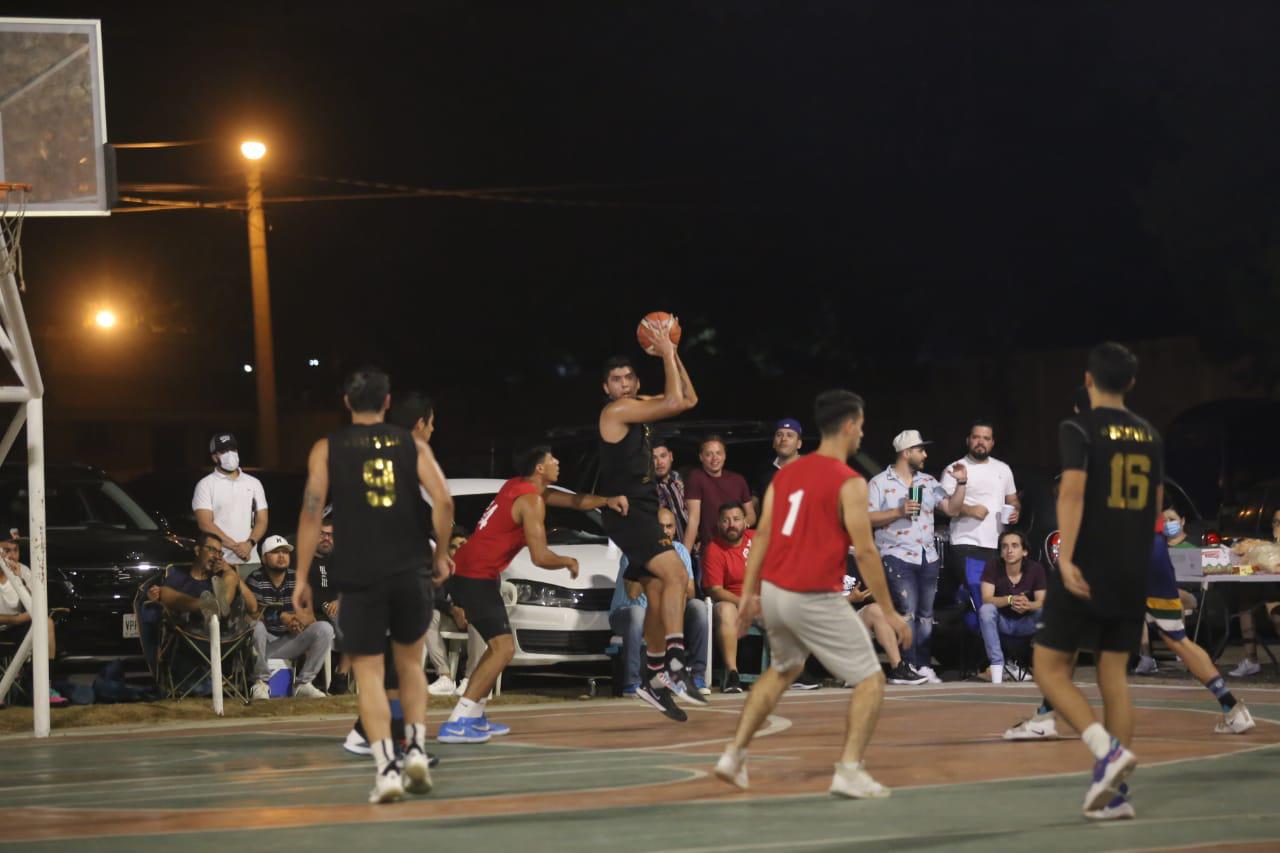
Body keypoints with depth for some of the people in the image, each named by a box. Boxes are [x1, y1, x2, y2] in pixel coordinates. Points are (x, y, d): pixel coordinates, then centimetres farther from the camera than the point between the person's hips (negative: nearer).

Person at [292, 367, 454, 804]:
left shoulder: (326, 449, 5)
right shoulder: (412, 444, 8)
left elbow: (311, 513, -3)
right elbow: (443, 501, -4)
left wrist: (302, 576, 1)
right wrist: (440, 553, 9)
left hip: (359, 575, -2)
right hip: (410, 572, 2)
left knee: (369, 672, 1)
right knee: (410, 662, 20)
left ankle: (386, 767, -13)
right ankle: (416, 749, 7)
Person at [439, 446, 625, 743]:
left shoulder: (518, 486, 15)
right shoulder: (531, 500, -14)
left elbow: (573, 501, 18)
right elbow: (540, 557, -19)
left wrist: (606, 501, 0)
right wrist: (568, 562, 1)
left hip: (467, 571, 10)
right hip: (476, 576, -10)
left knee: (499, 647, 20)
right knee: (503, 648, -16)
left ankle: (474, 717, 19)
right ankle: (455, 724, -22)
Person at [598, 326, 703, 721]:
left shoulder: (638, 406, 15)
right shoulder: (618, 410, -13)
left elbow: (688, 399, 18)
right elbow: (674, 404, -21)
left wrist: (673, 354, 9)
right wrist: (665, 355, -14)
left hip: (642, 513, 10)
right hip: (627, 511, -10)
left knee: (658, 592, 11)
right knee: (675, 572, -24)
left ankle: (655, 678, 18)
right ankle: (675, 665, -32)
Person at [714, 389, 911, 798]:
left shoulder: (786, 474, 9)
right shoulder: (849, 483, -11)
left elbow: (762, 535, 8)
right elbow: (865, 552, -13)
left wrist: (749, 594, 12)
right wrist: (890, 613, -8)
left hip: (773, 592, 7)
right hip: (816, 599, -7)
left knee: (783, 670, 30)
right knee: (871, 680, 4)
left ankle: (734, 755, 26)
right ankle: (849, 771, -8)